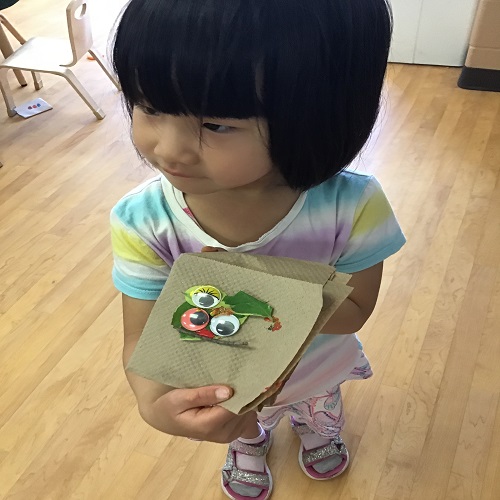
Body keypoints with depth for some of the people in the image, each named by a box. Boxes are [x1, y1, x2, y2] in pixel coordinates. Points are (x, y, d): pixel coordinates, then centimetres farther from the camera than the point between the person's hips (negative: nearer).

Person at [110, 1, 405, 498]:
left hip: (316, 368, 1)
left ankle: (317, 432, 76)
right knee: (242, 426, 36)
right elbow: (142, 337, -29)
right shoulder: (142, 221, -36)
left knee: (321, 410, 38)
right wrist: (153, 402, -53)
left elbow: (353, 310, -24)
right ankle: (248, 449, 74)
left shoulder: (351, 207, -38)